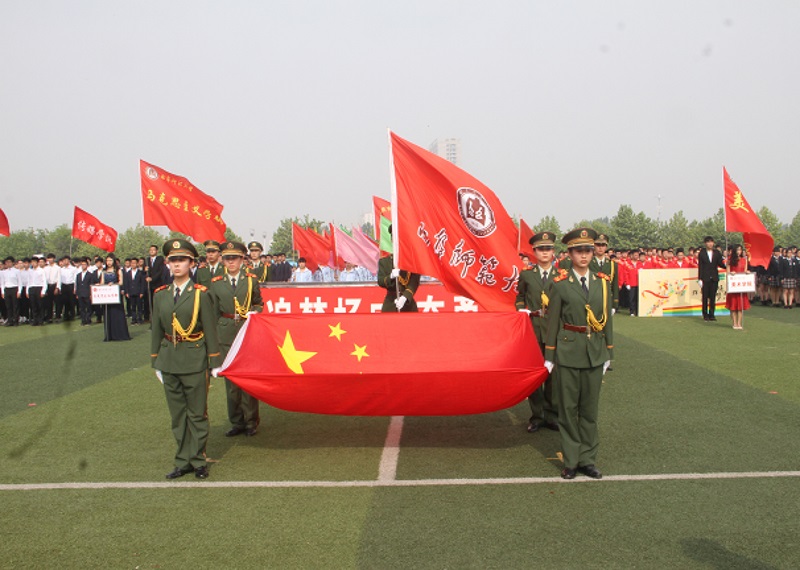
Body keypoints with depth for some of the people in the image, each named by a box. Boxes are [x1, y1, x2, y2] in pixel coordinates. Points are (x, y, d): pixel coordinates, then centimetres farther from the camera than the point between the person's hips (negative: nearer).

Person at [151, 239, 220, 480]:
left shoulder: (200, 293, -5)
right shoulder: (160, 294, 6)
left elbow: (210, 329, -4)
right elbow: (156, 329, 11)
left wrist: (214, 361, -6)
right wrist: (155, 361, 11)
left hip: (194, 360, -4)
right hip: (169, 360, 4)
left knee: (197, 413, 4)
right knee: (177, 414, 11)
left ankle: (198, 460, 16)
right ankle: (183, 461, 21)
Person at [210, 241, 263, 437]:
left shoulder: (251, 280, 3)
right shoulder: (216, 283, 6)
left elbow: (259, 304, 13)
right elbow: (214, 313, 9)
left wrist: (254, 312, -7)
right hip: (226, 335, 2)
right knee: (230, 379, 7)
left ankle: (251, 421, 14)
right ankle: (237, 422, 18)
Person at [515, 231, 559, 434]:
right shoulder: (526, 274, 5)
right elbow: (520, 298, 15)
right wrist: (522, 311, -2)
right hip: (532, 328, 1)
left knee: (553, 373, 6)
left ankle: (552, 415, 19)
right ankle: (537, 415, 18)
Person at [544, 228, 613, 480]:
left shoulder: (602, 283, 5)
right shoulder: (560, 284, -4)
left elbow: (607, 319, 10)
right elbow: (553, 322, -2)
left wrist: (608, 352, 9)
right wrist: (549, 356, -2)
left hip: (595, 354, 3)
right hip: (568, 352, -3)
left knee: (590, 409, 10)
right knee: (568, 408, 4)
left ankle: (588, 459, 20)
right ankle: (571, 461, 14)